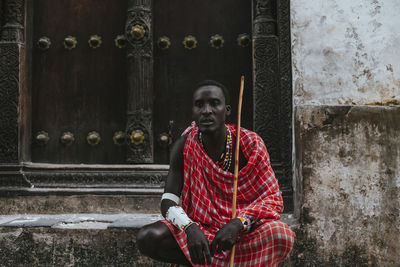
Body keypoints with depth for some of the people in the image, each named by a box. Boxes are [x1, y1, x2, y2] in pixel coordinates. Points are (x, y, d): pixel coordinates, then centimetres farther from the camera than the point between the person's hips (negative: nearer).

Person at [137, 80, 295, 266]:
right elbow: (168, 202, -9)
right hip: (200, 230, 1)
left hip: (243, 231, 0)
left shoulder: (250, 144, -10)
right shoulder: (184, 147, -6)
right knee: (147, 237, -26)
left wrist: (238, 224, -28)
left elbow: (273, 199, -9)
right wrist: (190, 228, -31)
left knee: (282, 236, -33)